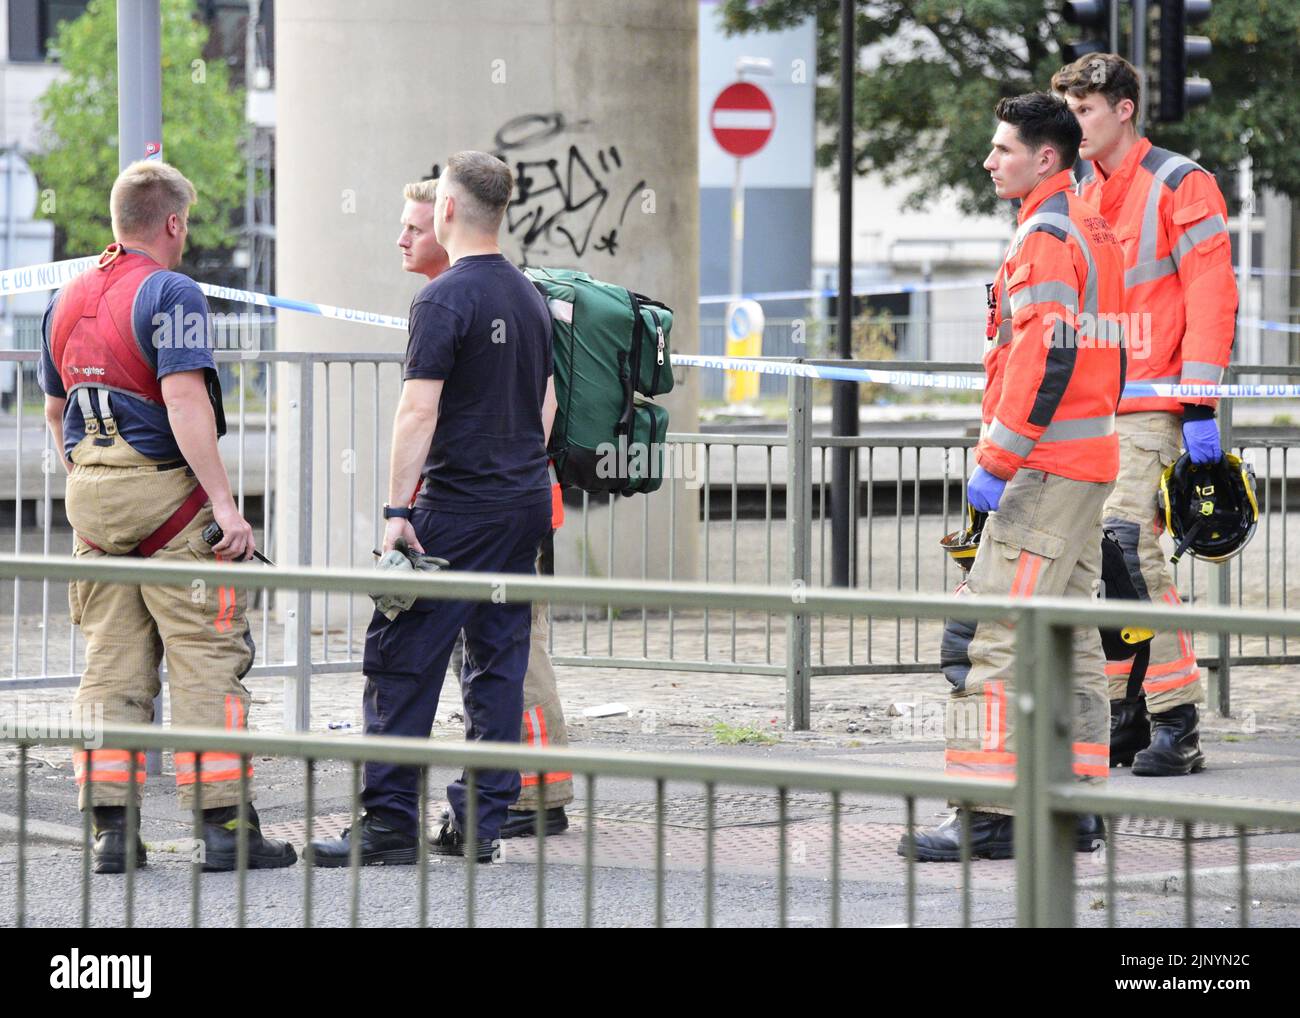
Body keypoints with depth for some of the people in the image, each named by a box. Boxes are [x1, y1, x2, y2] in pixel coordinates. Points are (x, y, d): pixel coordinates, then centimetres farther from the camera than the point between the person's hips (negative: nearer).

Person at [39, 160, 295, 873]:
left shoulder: (66, 299, 15)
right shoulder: (170, 293, -10)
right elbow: (183, 401, -20)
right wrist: (223, 502, -21)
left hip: (91, 494, 7)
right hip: (166, 493, -7)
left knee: (111, 664, 8)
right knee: (206, 660, -4)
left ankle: (109, 828, 4)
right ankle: (223, 826, -7)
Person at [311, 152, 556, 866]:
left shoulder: (445, 299, -12)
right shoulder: (530, 298, 13)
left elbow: (419, 412, -17)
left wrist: (397, 510, -17)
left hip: (458, 507, -8)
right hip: (526, 502, 8)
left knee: (402, 659, -4)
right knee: (497, 660, 8)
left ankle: (390, 823, -6)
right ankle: (479, 824, 8)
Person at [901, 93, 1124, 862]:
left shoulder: (1046, 237, -14)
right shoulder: (1094, 230, 18)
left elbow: (1044, 358, -23)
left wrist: (997, 459, -21)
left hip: (1047, 465, -11)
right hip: (1090, 462, 11)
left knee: (1001, 634, -12)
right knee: (1069, 634, 13)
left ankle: (989, 815, -15)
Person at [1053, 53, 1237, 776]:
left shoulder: (1179, 184, -5)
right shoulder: (1086, 200, 18)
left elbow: (1211, 297, -12)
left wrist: (1199, 405, -18)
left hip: (1151, 411, -8)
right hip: (1090, 414, 8)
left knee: (1131, 554, -15)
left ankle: (1179, 727, -12)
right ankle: (1126, 717, 10)